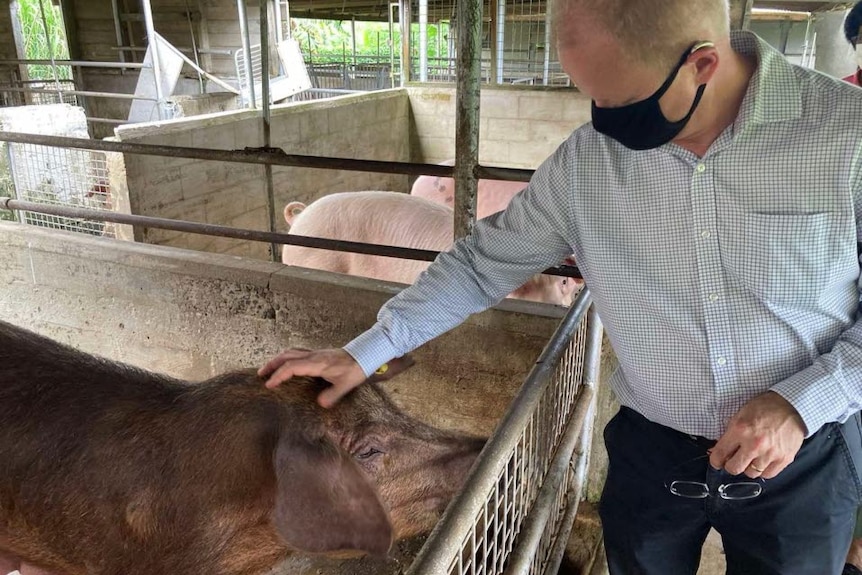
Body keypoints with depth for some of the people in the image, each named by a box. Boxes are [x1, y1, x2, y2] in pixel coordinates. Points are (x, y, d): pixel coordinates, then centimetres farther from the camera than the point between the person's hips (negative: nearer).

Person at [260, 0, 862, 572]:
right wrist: (365, 352, -6)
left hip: (805, 455, 0)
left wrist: (803, 402, -19)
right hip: (651, 450, 2)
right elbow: (488, 260, -3)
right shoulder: (587, 158, -10)